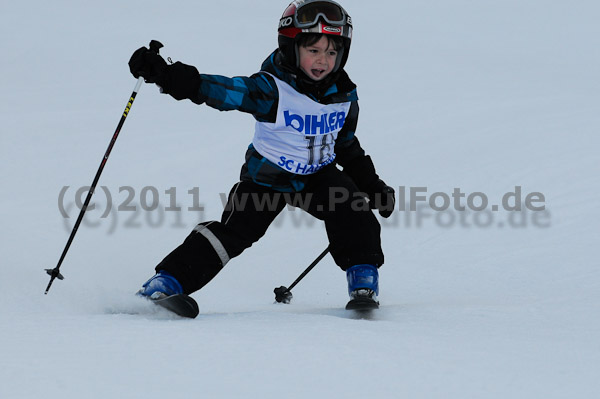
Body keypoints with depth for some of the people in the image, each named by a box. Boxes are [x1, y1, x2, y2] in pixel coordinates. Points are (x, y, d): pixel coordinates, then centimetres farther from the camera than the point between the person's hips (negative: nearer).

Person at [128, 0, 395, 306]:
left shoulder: (344, 96, -6)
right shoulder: (272, 89, -23)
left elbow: (347, 145, 12)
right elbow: (222, 90, -34)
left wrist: (371, 184, 13)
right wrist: (163, 74, -46)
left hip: (317, 173, 4)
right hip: (267, 175, -4)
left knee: (351, 210, -19)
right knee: (235, 230, -14)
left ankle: (363, 276, -1)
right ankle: (167, 282, -10)